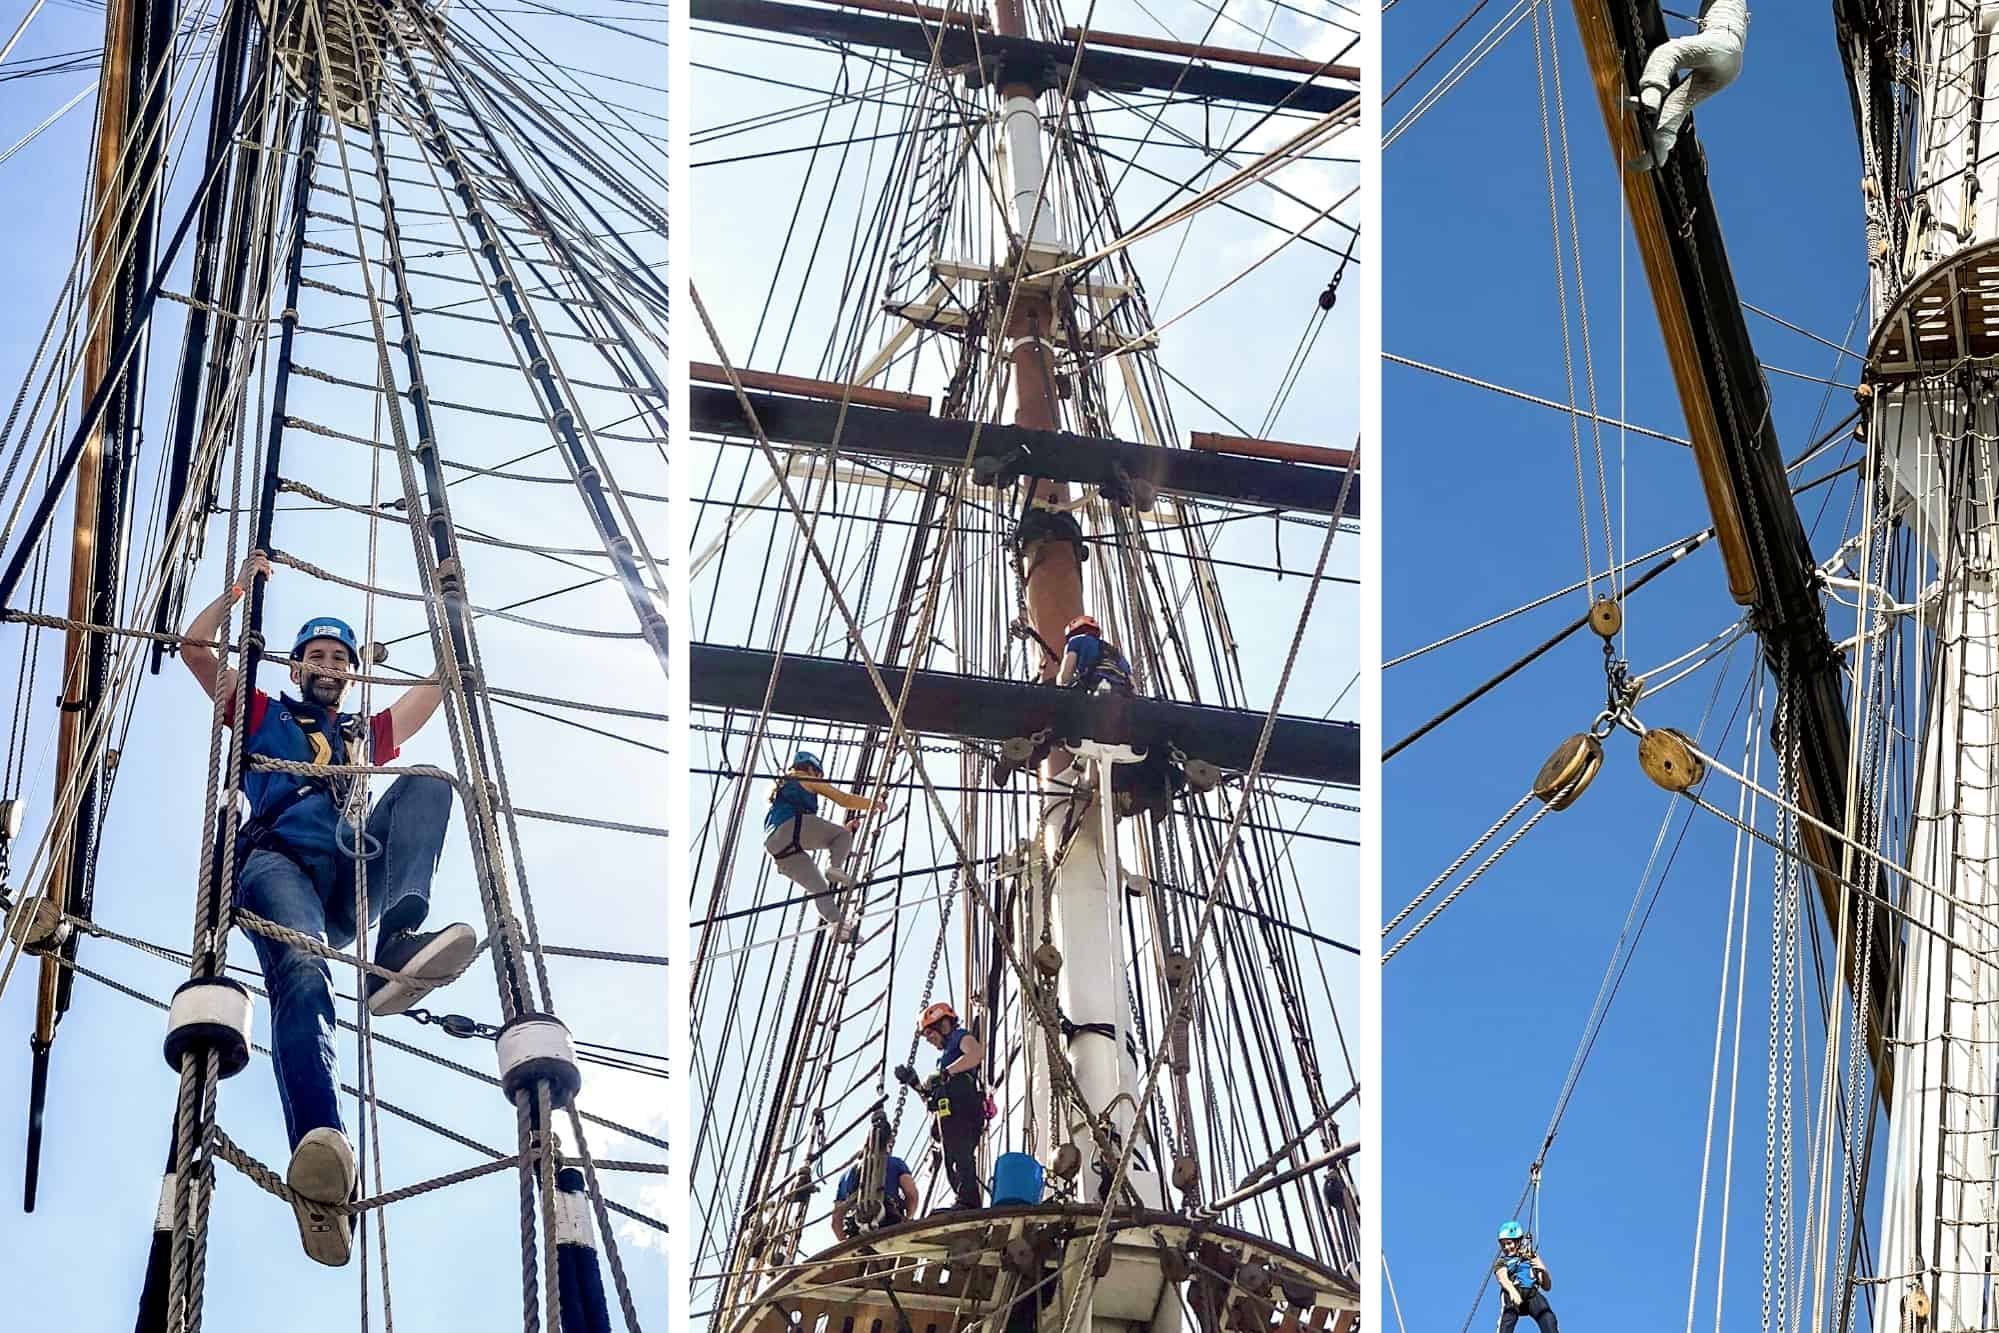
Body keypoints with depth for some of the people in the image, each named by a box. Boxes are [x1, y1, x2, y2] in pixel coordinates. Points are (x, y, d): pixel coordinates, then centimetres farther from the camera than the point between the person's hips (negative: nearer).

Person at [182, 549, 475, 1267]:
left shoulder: (368, 735, 40)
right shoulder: (264, 716, 33)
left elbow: (442, 680, 44)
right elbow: (194, 646, 27)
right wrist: (242, 585, 28)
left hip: (353, 884, 4)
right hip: (278, 863, -4)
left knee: (429, 783, -22)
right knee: (301, 973, -38)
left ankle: (398, 947, -48)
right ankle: (319, 1157, -68)